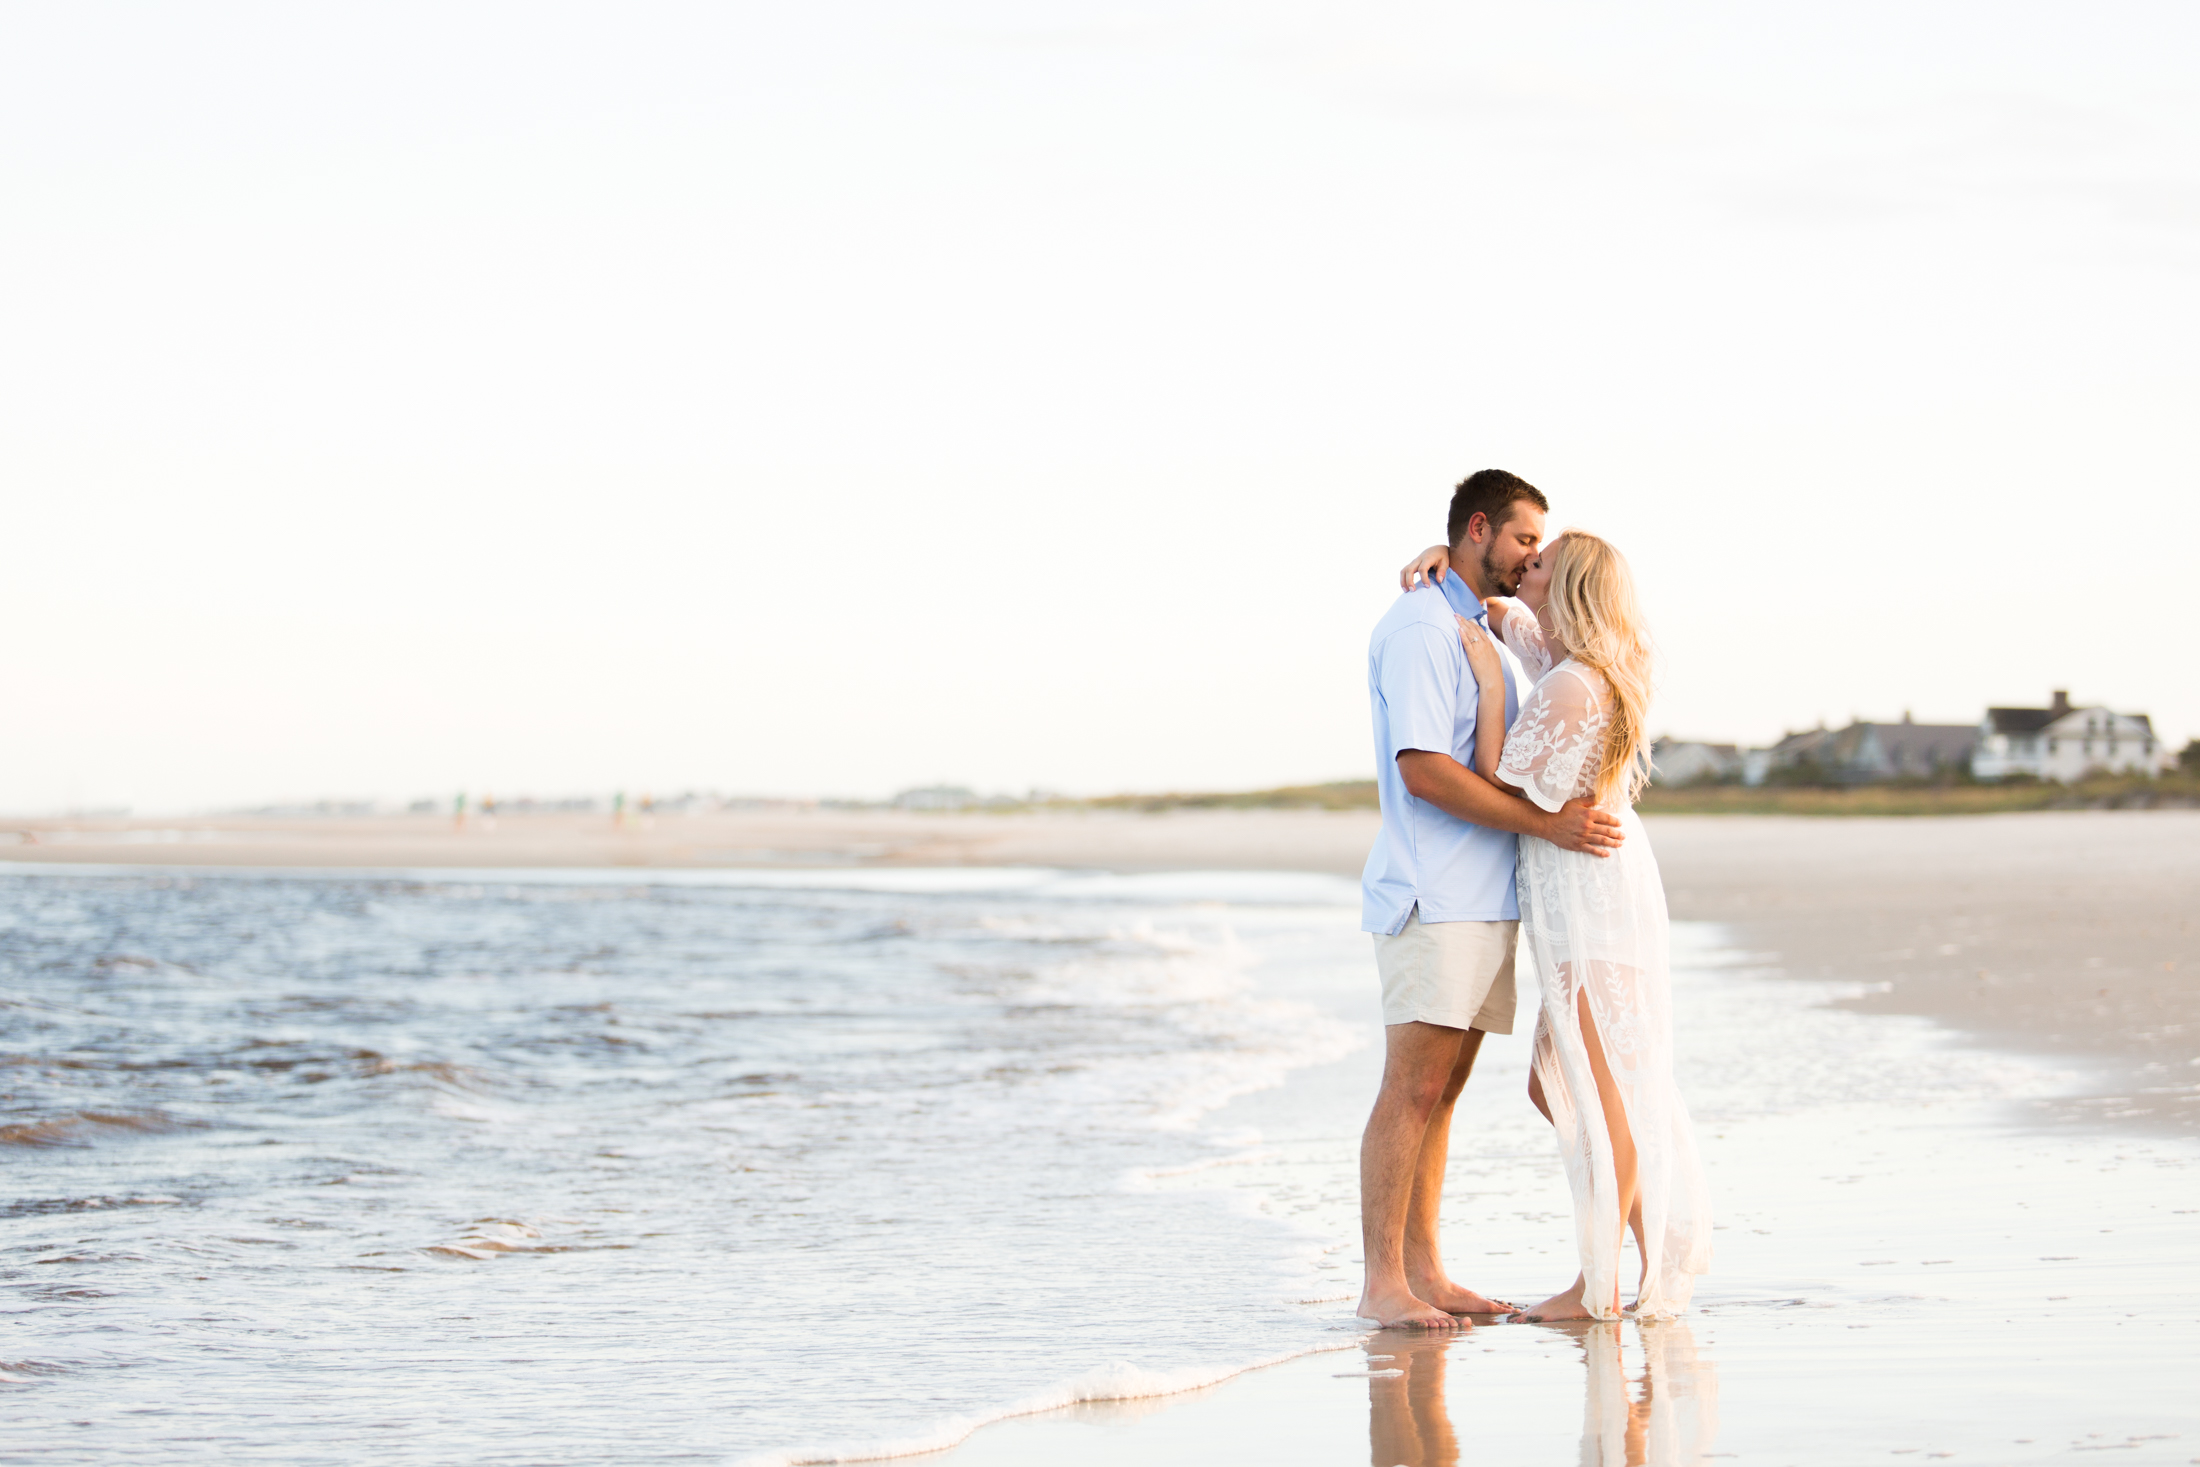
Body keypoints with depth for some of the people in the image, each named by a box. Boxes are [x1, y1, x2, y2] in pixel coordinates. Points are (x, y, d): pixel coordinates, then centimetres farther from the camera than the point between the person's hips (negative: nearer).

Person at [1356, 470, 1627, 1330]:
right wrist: (1547, 825, -20)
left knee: (1442, 1090, 8)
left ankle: (1424, 1272, 10)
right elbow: (1423, 771, -20)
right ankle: (1382, 1284, -10)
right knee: (1413, 1089, -10)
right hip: (1432, 897, -9)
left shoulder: (1486, 638, 21)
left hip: (1484, 900, 9)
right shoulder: (1417, 628, -11)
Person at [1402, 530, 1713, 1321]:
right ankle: (1661, 1255, 17)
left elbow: (1500, 786, -14)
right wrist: (1450, 560, 8)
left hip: (1586, 893, -10)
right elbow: (1499, 613, 26)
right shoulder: (1578, 661, 10)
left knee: (1600, 1092, -4)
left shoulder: (1568, 688, -19)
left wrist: (1489, 682, -14)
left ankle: (1600, 1285, 2)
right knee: (1555, 1085, 15)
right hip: (1605, 886, 10)